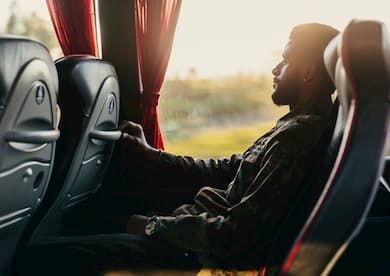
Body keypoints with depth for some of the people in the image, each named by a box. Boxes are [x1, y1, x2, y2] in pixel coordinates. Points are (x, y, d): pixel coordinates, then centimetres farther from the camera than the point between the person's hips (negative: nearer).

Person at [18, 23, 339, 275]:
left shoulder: (297, 138, -22)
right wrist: (150, 153, 13)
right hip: (209, 231, 10)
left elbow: (234, 236, -26)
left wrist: (153, 226, -14)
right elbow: (226, 170, 15)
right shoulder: (295, 126, 12)